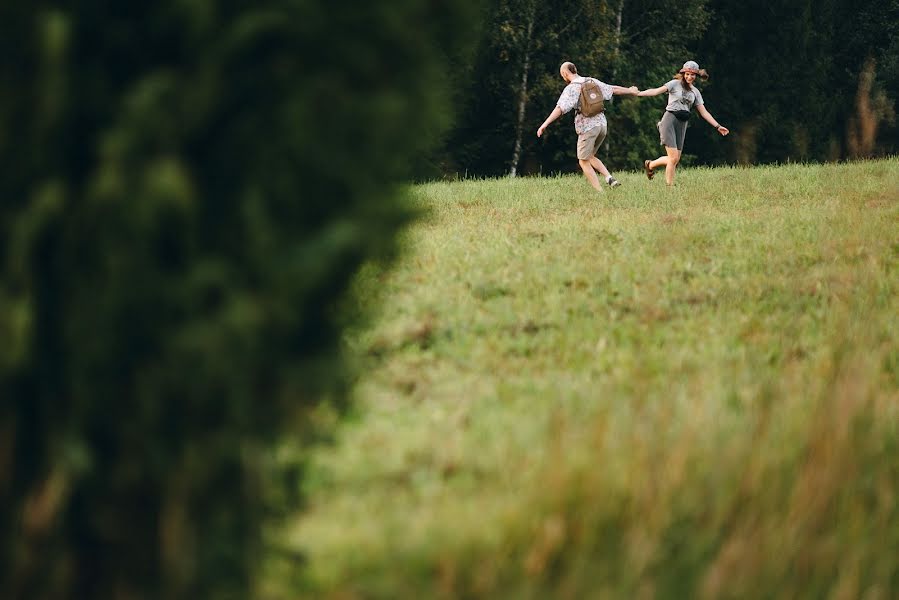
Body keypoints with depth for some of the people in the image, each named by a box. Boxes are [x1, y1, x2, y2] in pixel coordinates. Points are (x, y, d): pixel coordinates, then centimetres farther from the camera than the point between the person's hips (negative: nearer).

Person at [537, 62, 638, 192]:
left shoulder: (571, 88, -7)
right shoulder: (592, 82, 11)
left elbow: (560, 108, -20)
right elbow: (613, 90, 21)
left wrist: (545, 124, -24)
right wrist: (630, 91, 39)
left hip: (587, 126, -7)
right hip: (602, 124, 7)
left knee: (584, 162, 5)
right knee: (590, 157, 23)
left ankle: (600, 192, -4)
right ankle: (609, 177, 1)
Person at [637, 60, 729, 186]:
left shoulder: (695, 92, 15)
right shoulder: (675, 84, 0)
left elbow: (704, 112, 16)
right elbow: (657, 91, -12)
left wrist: (718, 126, 10)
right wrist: (637, 93, -26)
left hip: (682, 124, 6)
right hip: (670, 120, -6)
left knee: (675, 159, 4)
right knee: (673, 158, -14)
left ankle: (650, 165, 27)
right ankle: (670, 185, -4)